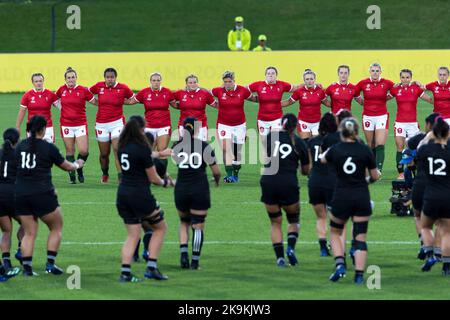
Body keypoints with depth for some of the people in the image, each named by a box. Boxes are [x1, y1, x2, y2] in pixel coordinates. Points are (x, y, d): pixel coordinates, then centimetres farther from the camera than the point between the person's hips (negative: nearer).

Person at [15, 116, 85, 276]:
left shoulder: (20, 146, 6)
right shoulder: (48, 148, -5)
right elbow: (66, 166, 8)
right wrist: (77, 165, 31)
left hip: (20, 195, 4)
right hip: (42, 194, -4)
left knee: (29, 233, 11)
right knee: (56, 228, 13)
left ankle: (27, 267, 1)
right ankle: (50, 263, 6)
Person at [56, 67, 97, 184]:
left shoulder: (83, 90, -4)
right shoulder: (62, 90, 4)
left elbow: (95, 102, 3)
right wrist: (58, 105, 10)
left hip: (80, 125, -1)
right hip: (66, 125, 2)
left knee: (84, 151, -10)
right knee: (70, 152, 3)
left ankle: (79, 169, 18)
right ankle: (72, 176, 12)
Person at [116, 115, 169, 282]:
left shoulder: (122, 148, 4)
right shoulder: (142, 149, -15)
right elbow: (153, 177, -9)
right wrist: (164, 182, 11)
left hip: (123, 193, 6)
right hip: (140, 194, -6)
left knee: (133, 235, 11)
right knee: (160, 227, 14)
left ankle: (125, 272, -2)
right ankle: (151, 267, 7)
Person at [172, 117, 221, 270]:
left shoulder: (177, 146, -1)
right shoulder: (205, 147, -4)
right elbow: (216, 171, 0)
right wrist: (217, 180, 19)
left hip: (181, 189, 2)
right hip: (200, 189, -2)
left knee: (184, 223, 21)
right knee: (198, 226, 5)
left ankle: (183, 253, 2)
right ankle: (195, 261, 1)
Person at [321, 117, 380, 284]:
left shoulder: (335, 149, -3)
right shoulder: (365, 150, -5)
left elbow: (323, 159, 20)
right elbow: (375, 176, 3)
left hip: (341, 197, 0)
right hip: (361, 197, 0)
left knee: (335, 232, 19)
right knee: (360, 238, 4)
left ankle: (340, 264, 0)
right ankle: (359, 275, -5)